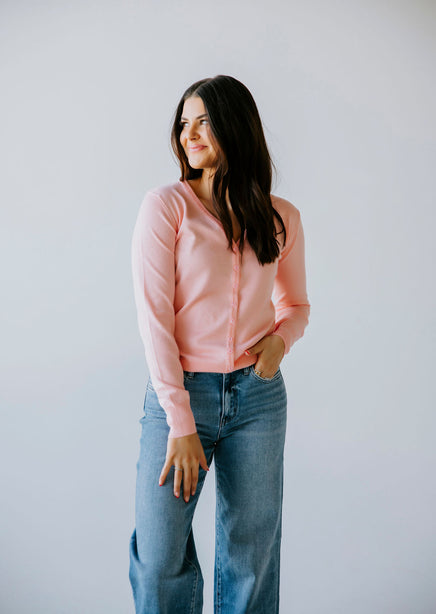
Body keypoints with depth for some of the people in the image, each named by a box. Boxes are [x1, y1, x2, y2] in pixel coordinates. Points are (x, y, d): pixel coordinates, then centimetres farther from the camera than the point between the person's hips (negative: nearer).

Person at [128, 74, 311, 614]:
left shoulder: (281, 218, 5)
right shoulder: (165, 205, -5)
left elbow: (296, 303, 18)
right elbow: (155, 316, -11)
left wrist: (281, 338, -6)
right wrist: (181, 423, -14)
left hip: (258, 394, 3)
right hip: (179, 391, -2)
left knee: (252, 554, 13)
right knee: (159, 559, 4)